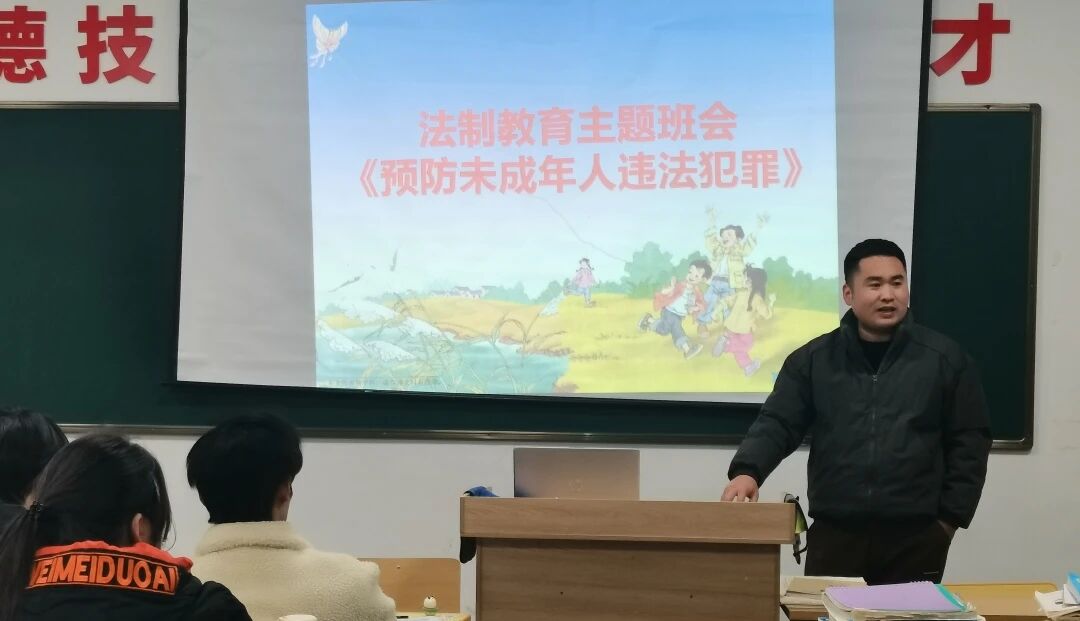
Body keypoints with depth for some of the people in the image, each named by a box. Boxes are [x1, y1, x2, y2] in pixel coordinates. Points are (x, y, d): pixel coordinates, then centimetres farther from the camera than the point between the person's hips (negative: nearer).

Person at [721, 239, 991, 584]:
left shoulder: (945, 359, 4)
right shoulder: (813, 359, 6)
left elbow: (969, 442, 6)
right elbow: (777, 424, 3)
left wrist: (951, 517, 0)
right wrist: (747, 471, -17)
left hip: (915, 538, -1)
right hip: (833, 535, 1)